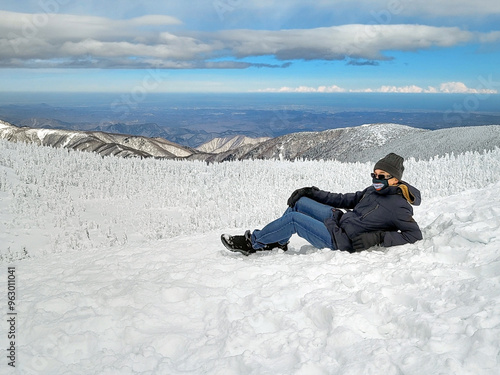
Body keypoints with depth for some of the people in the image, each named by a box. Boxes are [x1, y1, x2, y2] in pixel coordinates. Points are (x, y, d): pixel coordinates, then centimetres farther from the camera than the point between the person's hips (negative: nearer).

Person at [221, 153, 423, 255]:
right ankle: (277, 243, 16)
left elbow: (415, 235, -17)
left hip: (340, 241, -9)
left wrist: (379, 237, -26)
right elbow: (347, 200, 16)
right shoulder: (374, 191, 9)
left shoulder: (399, 206, -15)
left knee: (293, 218, -14)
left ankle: (253, 242, 3)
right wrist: (313, 193, 12)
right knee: (299, 202, 8)